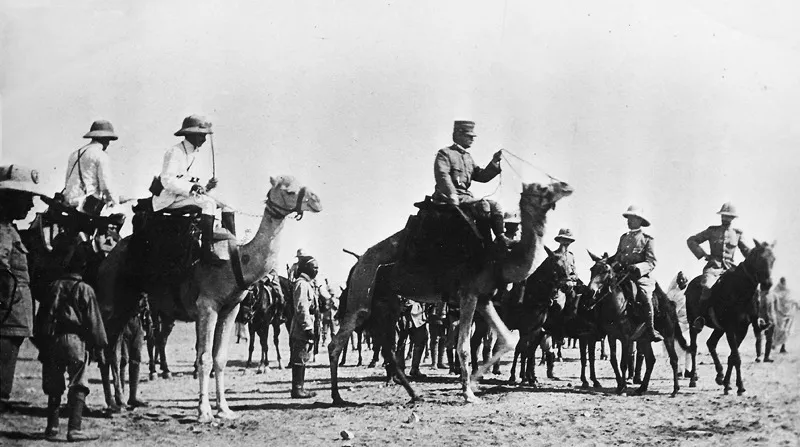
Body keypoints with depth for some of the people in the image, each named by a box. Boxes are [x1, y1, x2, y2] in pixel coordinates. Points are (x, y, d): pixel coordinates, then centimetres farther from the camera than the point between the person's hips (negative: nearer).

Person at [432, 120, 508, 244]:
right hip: (448, 198, -9)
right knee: (482, 205, -25)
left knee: (494, 205, 1)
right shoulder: (445, 153, -4)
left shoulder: (468, 157, 22)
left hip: (466, 196, 9)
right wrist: (452, 195, -31)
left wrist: (494, 162, 4)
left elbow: (481, 176, 18)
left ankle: (501, 237, 2)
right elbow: (442, 175, -20)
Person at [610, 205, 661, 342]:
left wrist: (639, 268, -21)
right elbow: (618, 256, 26)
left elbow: (651, 262, -3)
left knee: (645, 296, -28)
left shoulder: (647, 239, 3)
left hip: (640, 276, -5)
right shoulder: (624, 238, 19)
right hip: (621, 274, 5)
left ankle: (650, 329, -19)